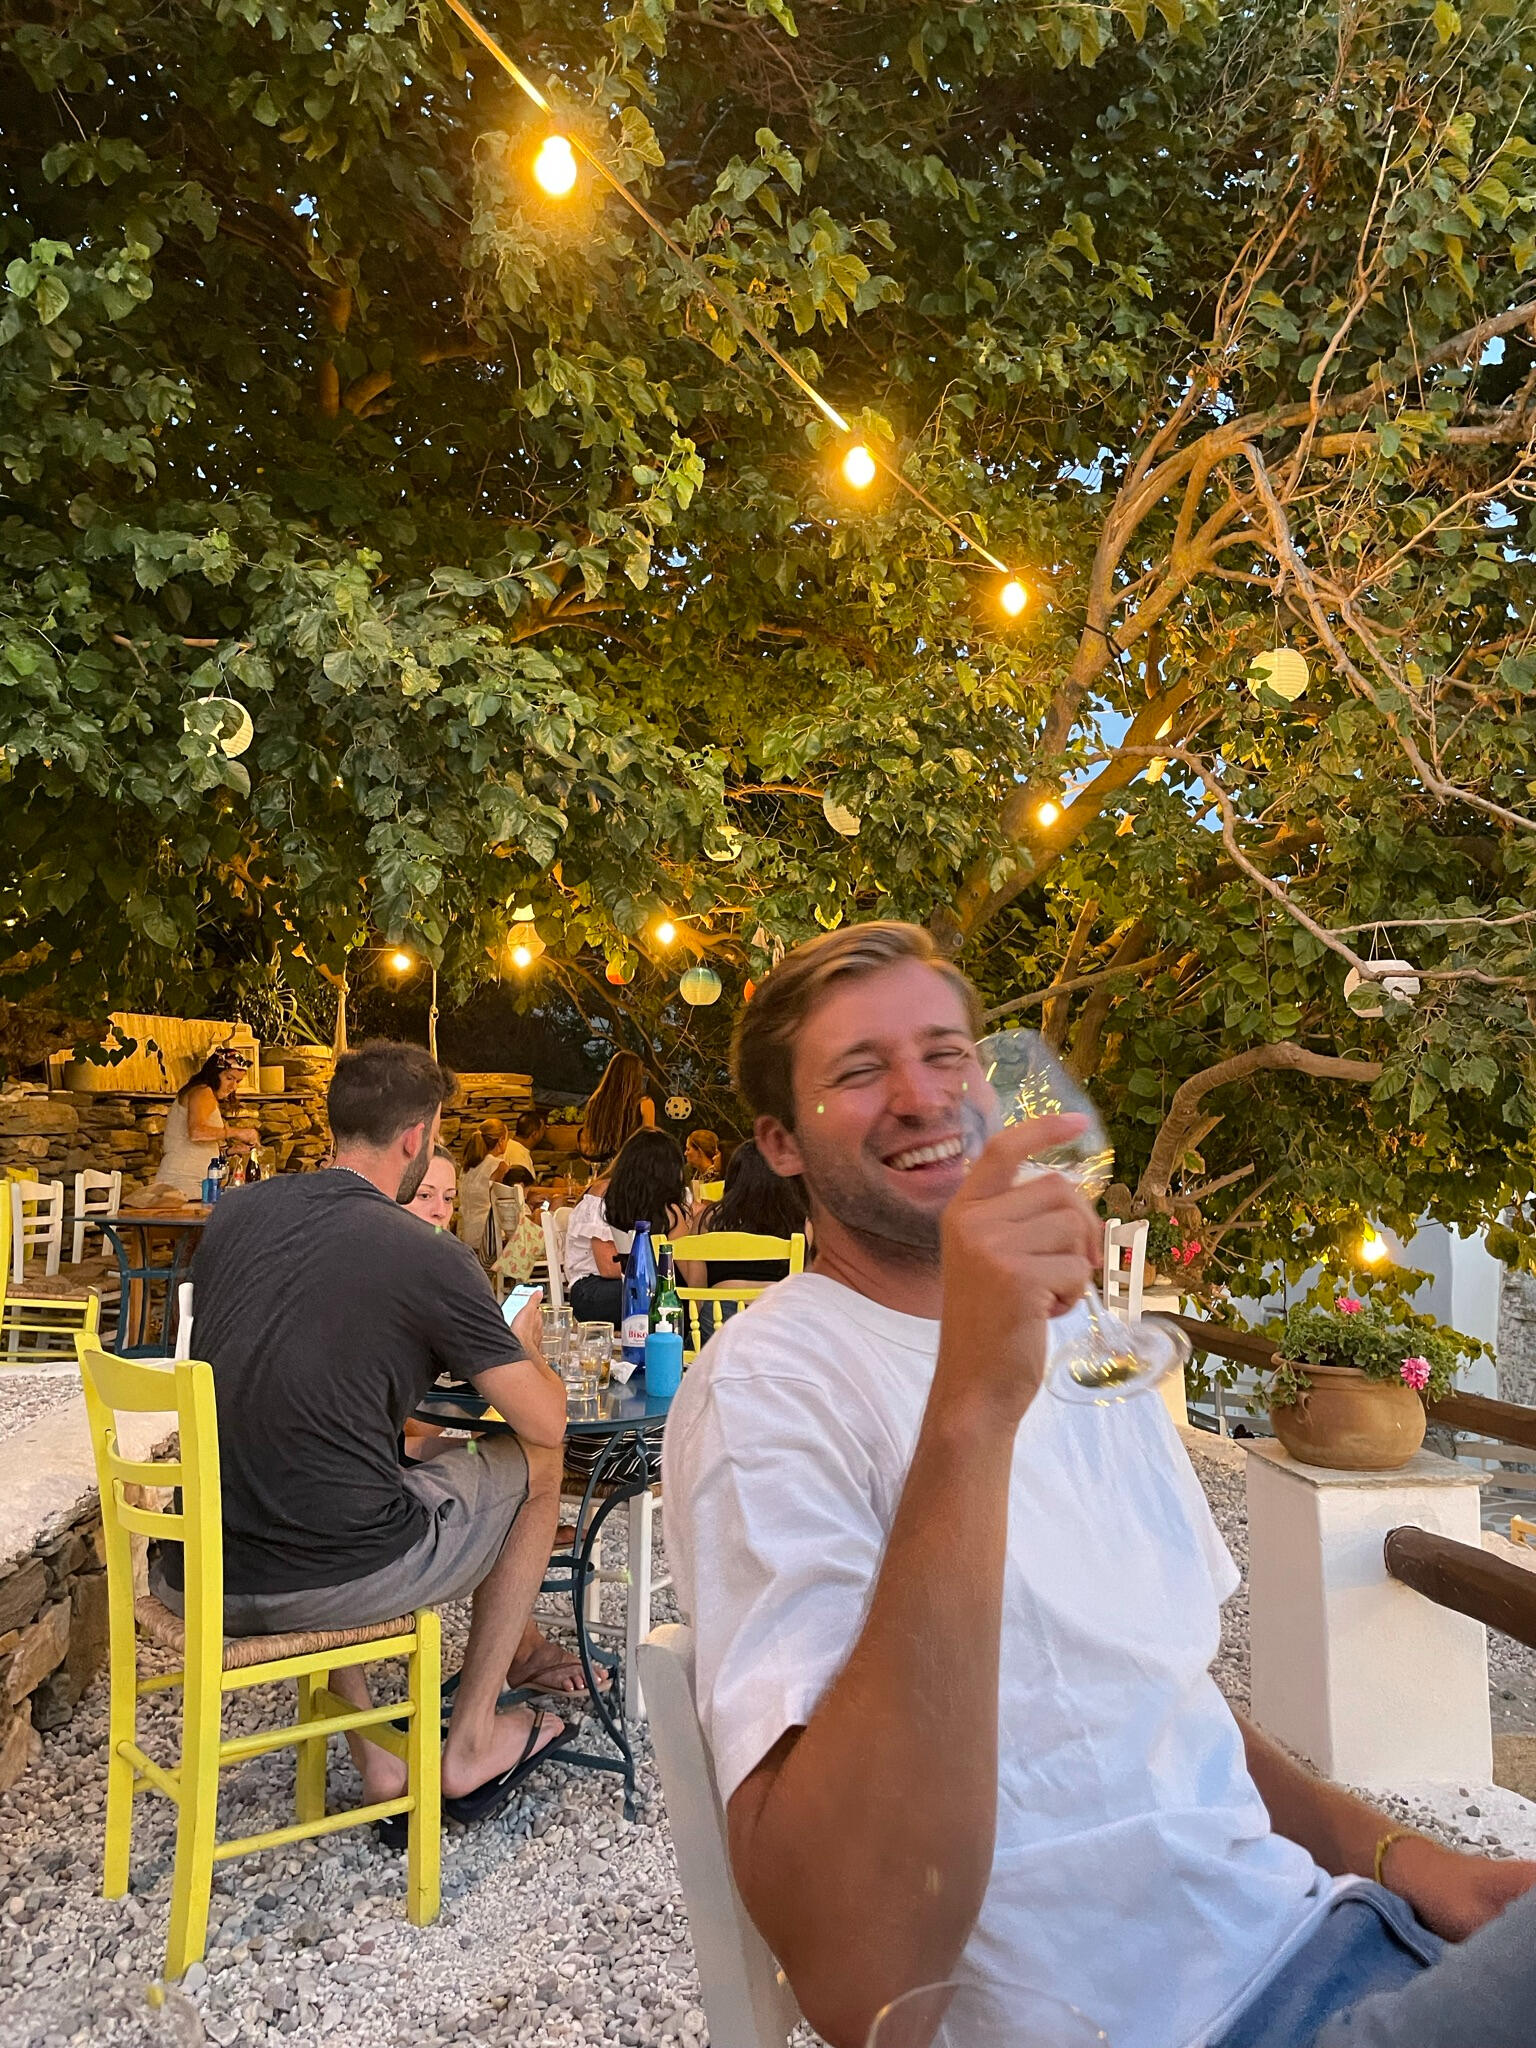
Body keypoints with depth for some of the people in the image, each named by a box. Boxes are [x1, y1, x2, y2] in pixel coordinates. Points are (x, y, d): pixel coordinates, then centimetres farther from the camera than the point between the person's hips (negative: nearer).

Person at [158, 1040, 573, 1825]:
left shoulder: (234, 1213, 5)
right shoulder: (429, 1257, -13)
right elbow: (546, 1422, -7)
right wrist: (524, 1348, 15)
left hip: (193, 1577, 6)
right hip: (327, 1582, -6)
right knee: (536, 1464, 15)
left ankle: (374, 1759, 33)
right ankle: (471, 1745, 24)